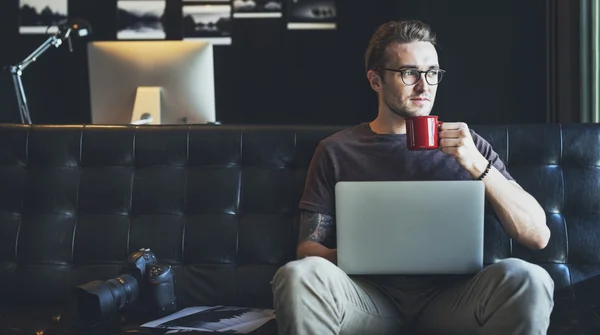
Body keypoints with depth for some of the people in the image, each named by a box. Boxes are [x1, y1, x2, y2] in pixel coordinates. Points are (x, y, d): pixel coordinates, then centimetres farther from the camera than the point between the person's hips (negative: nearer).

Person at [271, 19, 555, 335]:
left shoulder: (464, 143, 10)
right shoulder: (336, 151, 11)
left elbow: (538, 236, 2)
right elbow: (308, 246, 9)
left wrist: (477, 164, -12)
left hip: (449, 297, 1)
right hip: (371, 298, 0)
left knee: (528, 280, -30)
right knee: (297, 276, -31)